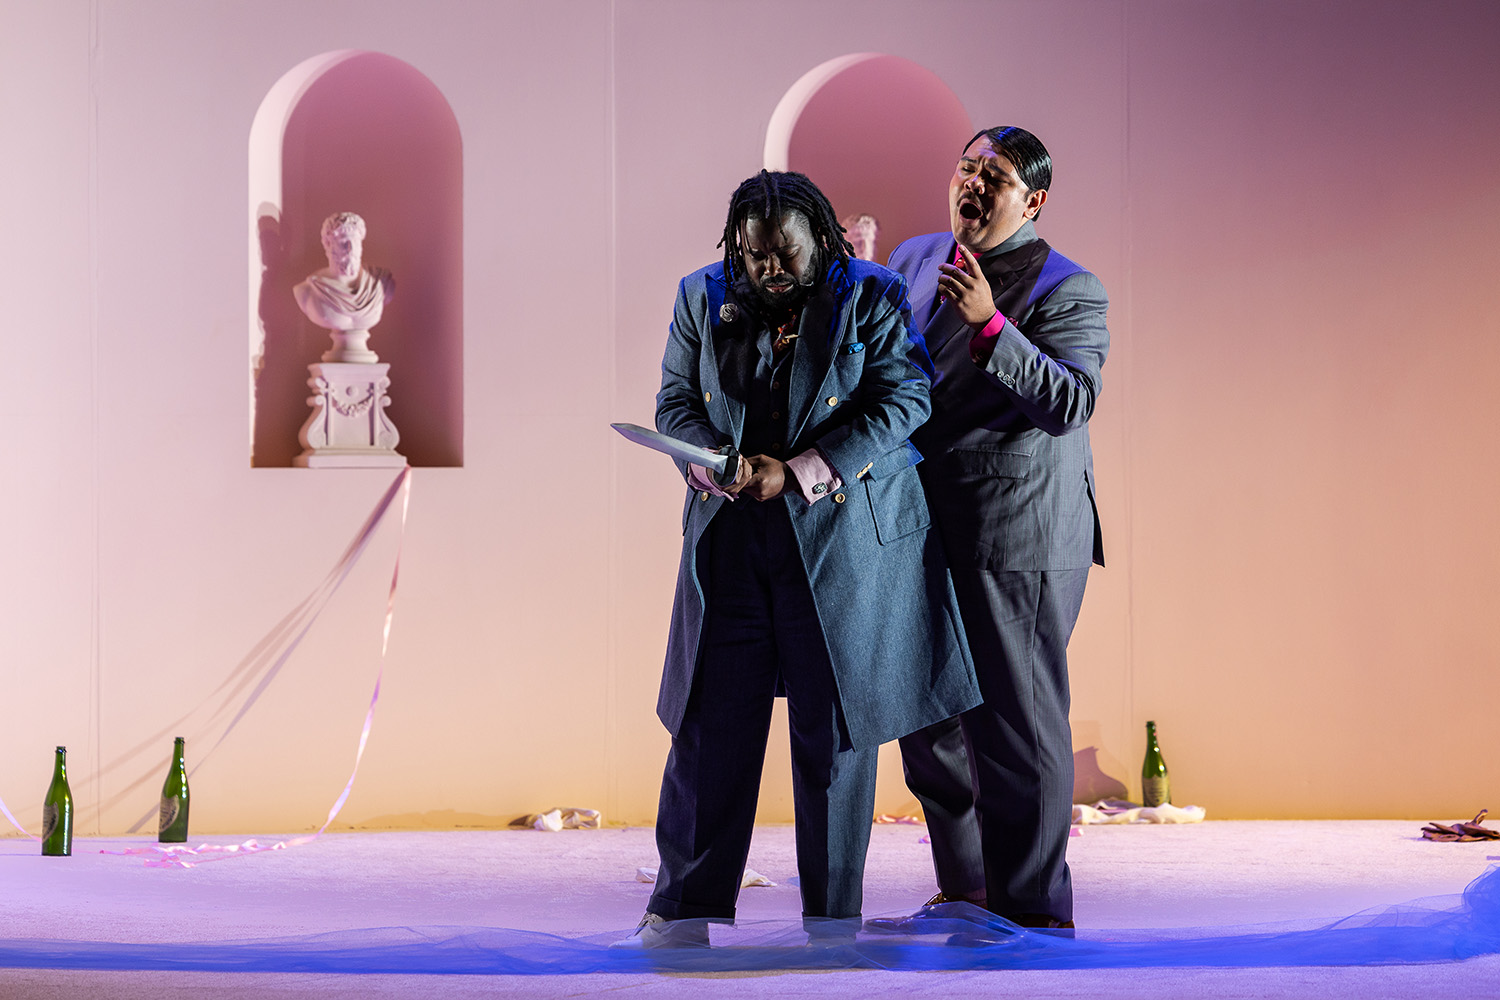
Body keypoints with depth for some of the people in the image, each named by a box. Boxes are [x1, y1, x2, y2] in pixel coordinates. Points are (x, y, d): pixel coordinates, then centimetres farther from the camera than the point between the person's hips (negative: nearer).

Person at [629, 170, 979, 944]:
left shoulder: (872, 299, -2)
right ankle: (686, 903, 9)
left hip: (842, 538, -2)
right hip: (729, 535, 3)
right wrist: (720, 465, -12)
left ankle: (832, 916, 12)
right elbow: (674, 403, 10)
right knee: (712, 719, 0)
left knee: (833, 727, 2)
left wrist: (801, 470, -16)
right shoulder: (702, 298, 8)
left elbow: (902, 402, -8)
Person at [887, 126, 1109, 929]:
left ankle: (1031, 910, 5)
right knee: (928, 718, 15)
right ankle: (964, 890, 29)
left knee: (1016, 723, -4)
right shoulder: (913, 260, 12)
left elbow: (1073, 400, -23)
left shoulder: (1067, 289, -8)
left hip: (1017, 541, -7)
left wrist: (990, 323, -31)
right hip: (923, 532, 7)